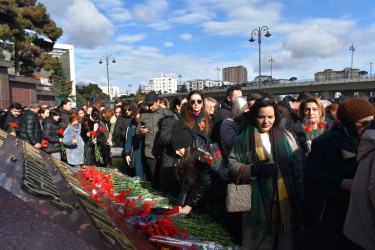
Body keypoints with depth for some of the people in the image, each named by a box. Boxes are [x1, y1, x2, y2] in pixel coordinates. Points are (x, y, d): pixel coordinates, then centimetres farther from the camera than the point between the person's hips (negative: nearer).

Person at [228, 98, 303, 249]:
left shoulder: (286, 136, 8)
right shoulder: (244, 139, 2)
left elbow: (297, 166, 6)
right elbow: (232, 164, -1)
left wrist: (300, 197, -1)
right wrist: (254, 169, -16)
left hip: (284, 200, 2)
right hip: (258, 202, -1)